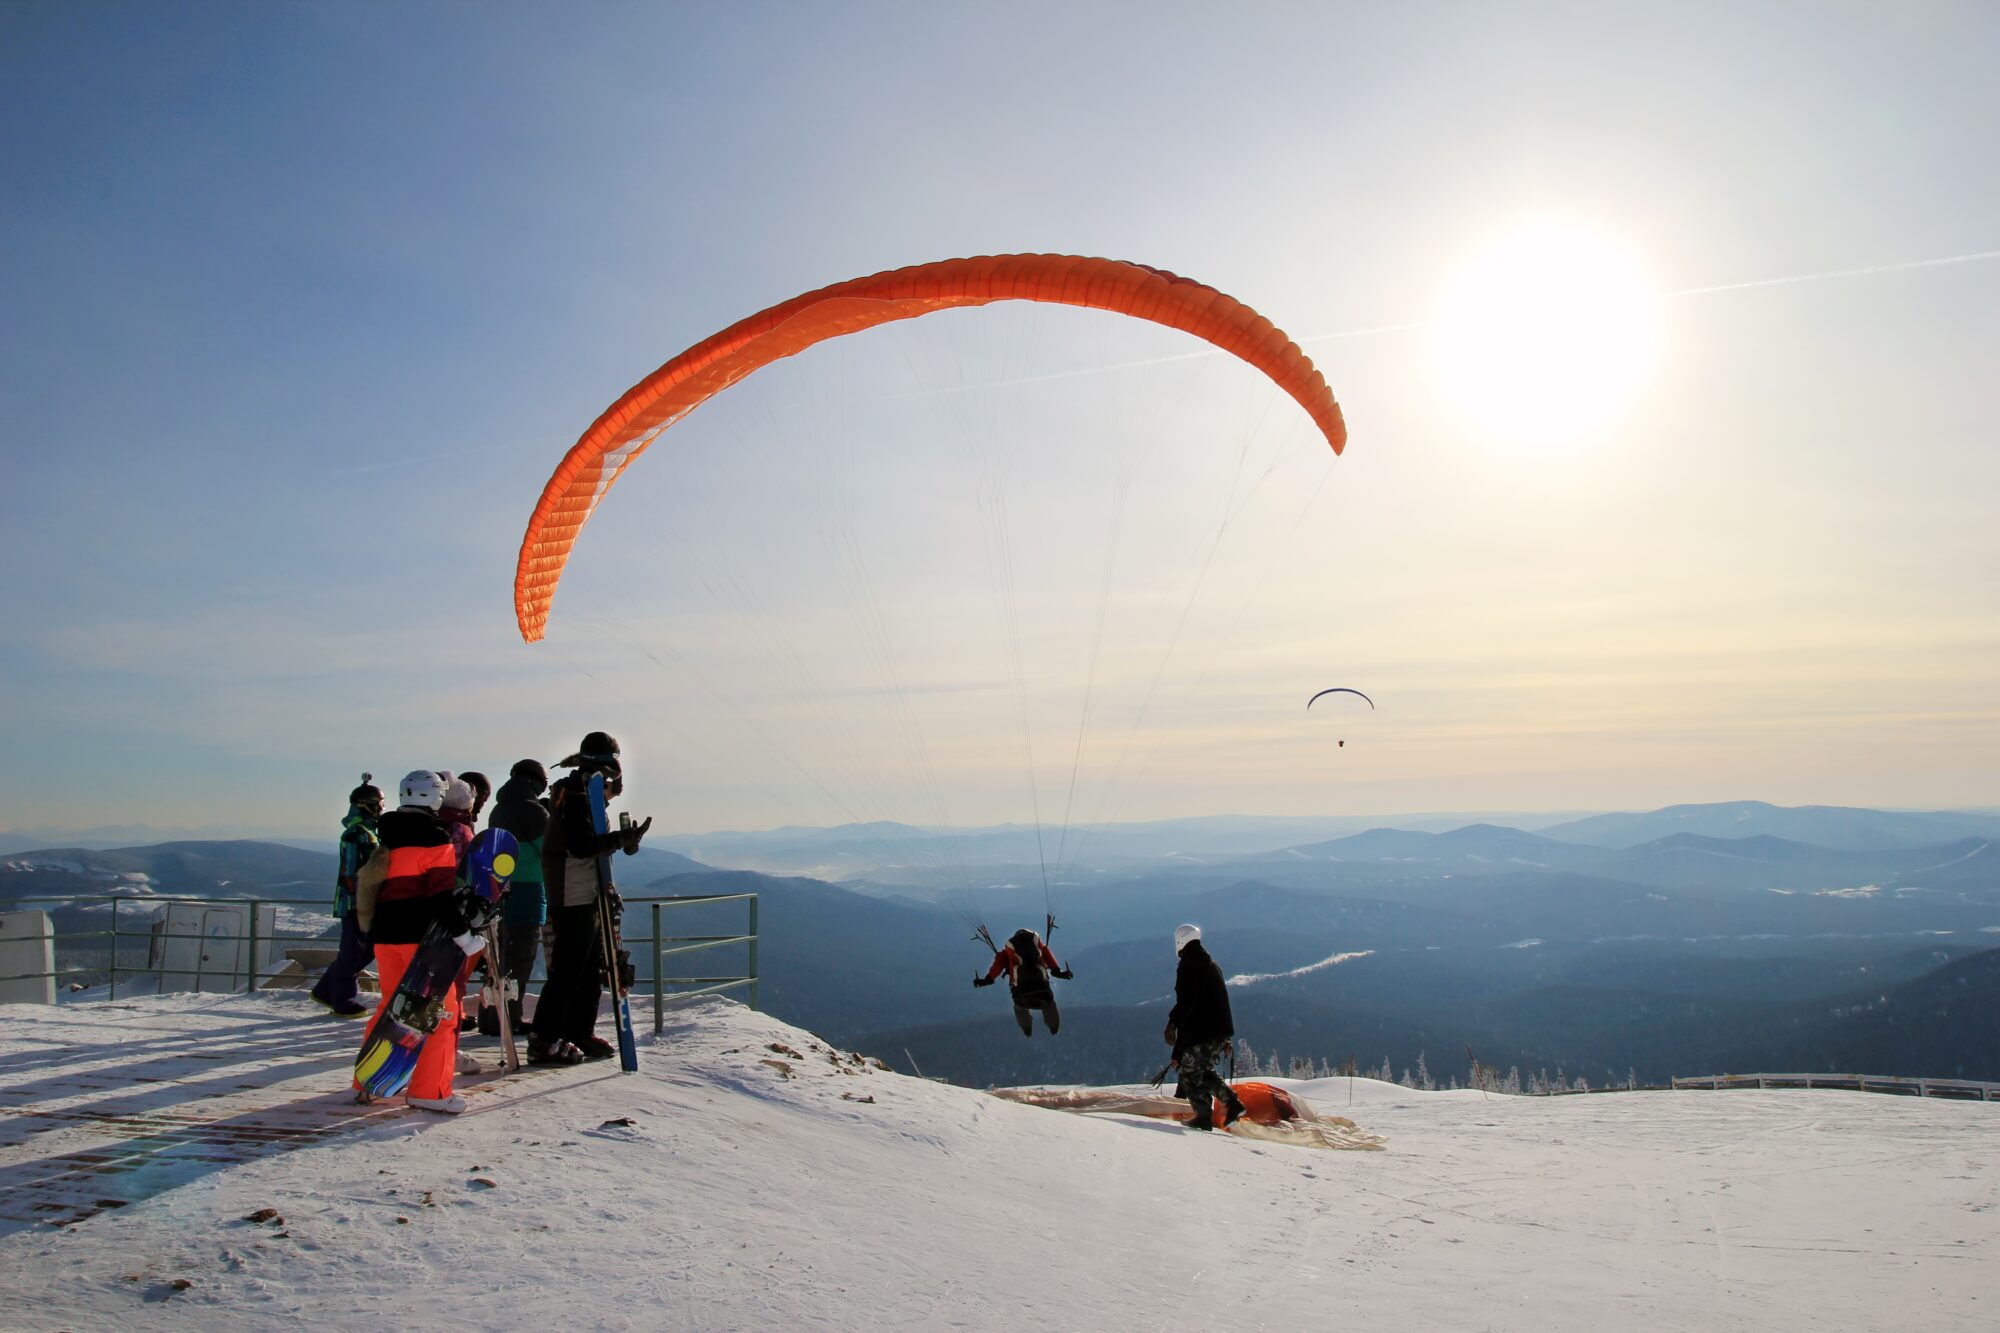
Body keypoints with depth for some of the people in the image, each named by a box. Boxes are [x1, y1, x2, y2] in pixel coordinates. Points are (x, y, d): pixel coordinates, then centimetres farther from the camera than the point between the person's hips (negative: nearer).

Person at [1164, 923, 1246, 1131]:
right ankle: (1232, 1102, 5)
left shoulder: (1188, 966, -9)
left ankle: (1204, 1117, -2)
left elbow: (1186, 1001, -20)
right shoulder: (1212, 965, 19)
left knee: (1190, 1073, 1)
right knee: (1204, 1071, 19)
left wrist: (1173, 1023, -22)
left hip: (1200, 1032, -9)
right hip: (1221, 1030, 9)